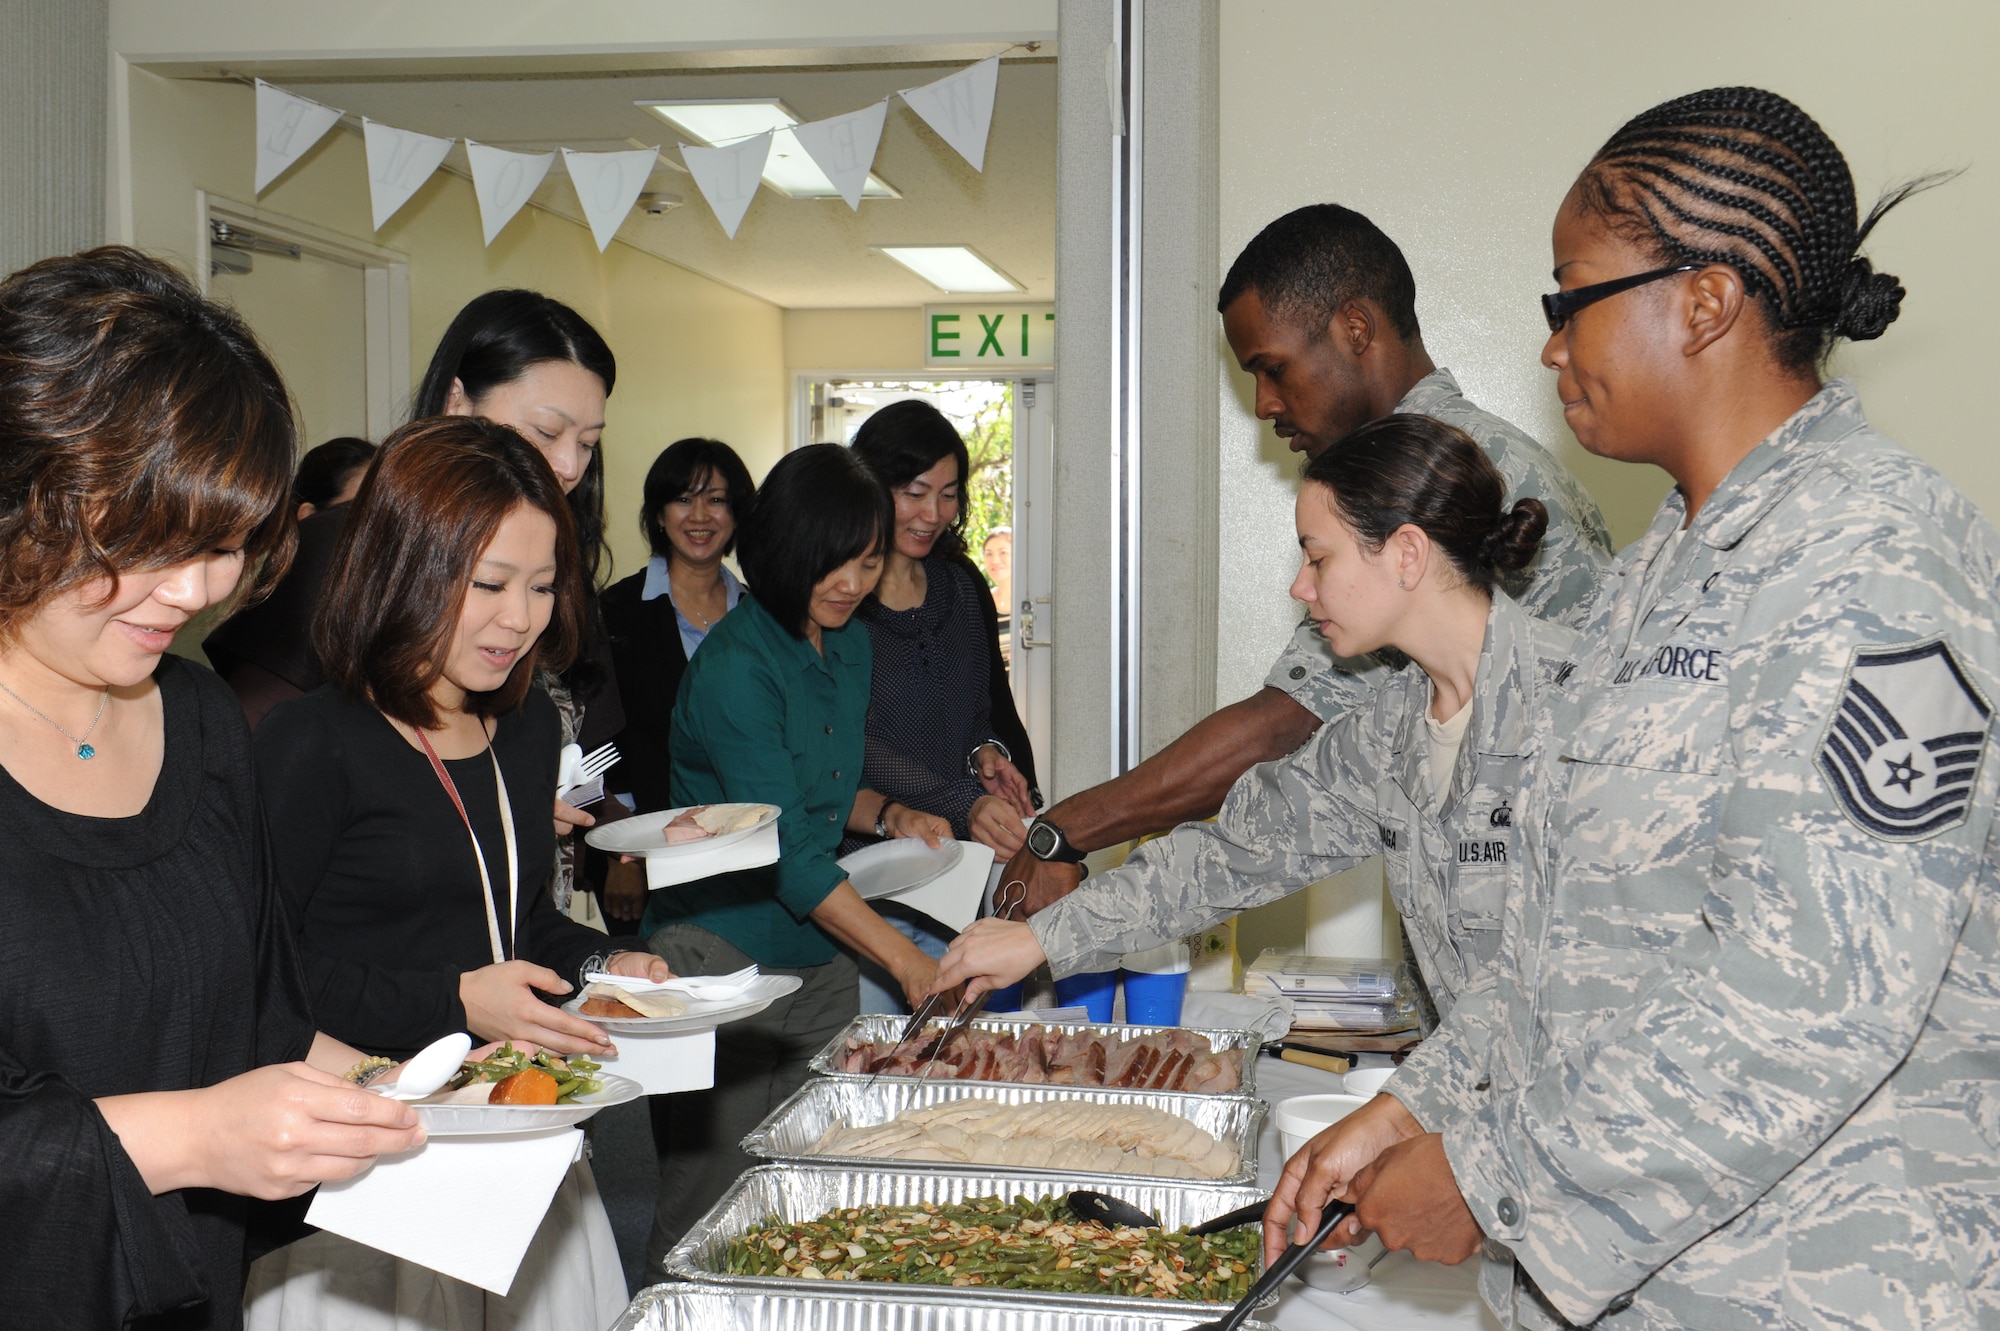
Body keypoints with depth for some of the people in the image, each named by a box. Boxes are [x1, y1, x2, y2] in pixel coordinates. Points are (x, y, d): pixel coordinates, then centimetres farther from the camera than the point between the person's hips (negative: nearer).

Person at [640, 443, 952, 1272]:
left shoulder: (850, 646, 9)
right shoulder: (736, 664, -17)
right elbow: (787, 849, -21)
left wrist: (888, 816, 2)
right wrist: (905, 961, -23)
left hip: (819, 957, 8)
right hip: (723, 958, -7)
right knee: (711, 1219, -2)